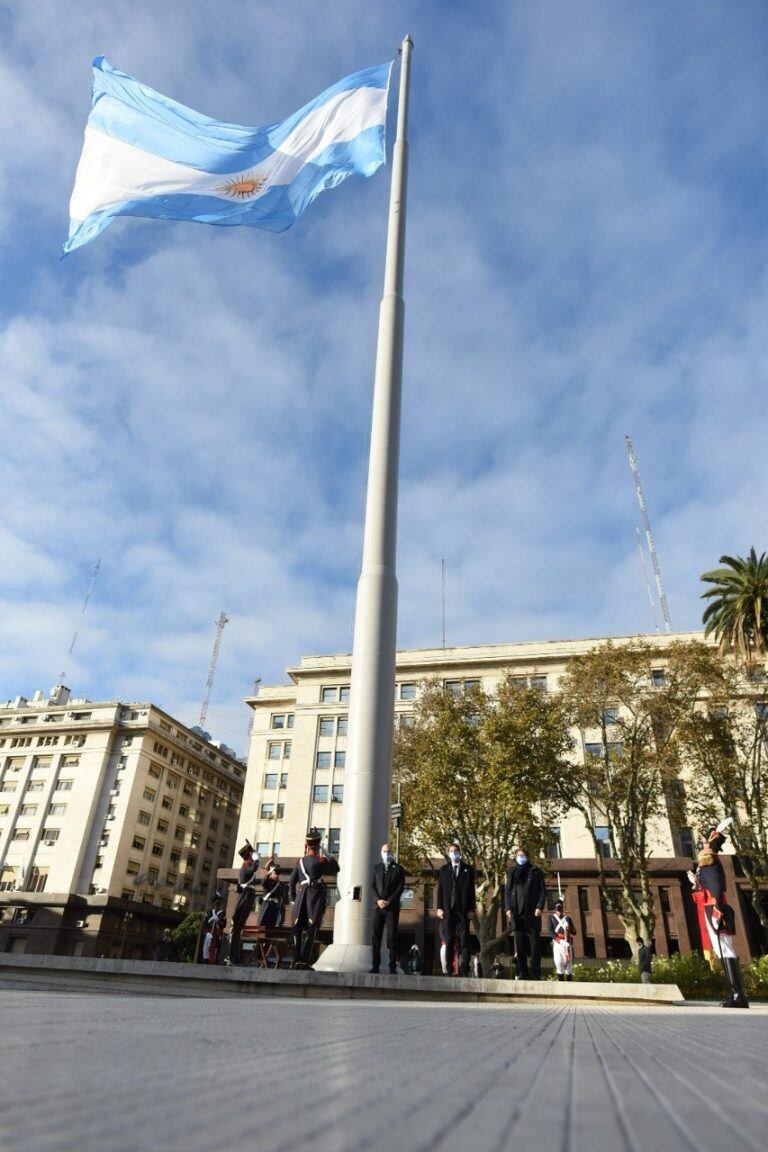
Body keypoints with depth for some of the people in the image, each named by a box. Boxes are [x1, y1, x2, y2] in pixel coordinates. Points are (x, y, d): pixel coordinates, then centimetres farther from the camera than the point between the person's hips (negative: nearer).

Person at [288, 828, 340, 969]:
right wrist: (326, 854, 15)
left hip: (301, 896, 5)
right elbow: (336, 868, 10)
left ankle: (296, 960, 12)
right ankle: (305, 961, -7)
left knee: (298, 929, 10)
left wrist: (294, 898, 20)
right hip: (316, 897, -4)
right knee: (310, 930, -3)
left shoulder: (300, 861, 9)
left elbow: (291, 882, 12)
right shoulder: (320, 861, -5)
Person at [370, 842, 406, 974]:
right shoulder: (377, 868, 14)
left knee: (392, 937, -5)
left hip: (392, 907, -3)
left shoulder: (398, 869, 5)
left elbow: (400, 888, -2)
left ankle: (393, 967, -2)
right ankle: (375, 966, 5)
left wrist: (388, 901, -10)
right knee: (376, 937, 1)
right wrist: (378, 900, -7)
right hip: (378, 906, 3)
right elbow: (373, 885, 9)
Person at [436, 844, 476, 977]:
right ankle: (449, 968, 7)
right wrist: (439, 907, 0)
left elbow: (471, 890, 5)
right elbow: (440, 890, 9)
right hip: (448, 910, 1)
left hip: (463, 910, -1)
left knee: (464, 940, -4)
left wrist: (471, 909, -1)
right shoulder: (443, 870, 12)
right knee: (448, 940, 2)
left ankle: (465, 969, -1)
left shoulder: (468, 870, 8)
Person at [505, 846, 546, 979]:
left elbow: (543, 890, 4)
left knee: (534, 942, -5)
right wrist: (508, 908, 0)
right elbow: (507, 891, 13)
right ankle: (523, 972, 2)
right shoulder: (512, 872, 16)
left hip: (532, 912, -2)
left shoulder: (535, 871, 10)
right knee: (520, 943, 0)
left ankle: (535, 973, -2)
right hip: (517, 912, 2)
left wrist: (539, 907, -8)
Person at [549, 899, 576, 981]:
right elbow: (551, 931, 0)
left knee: (568, 964, -3)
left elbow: (574, 932, 13)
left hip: (567, 944, 1)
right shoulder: (552, 918, 12)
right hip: (557, 943, -1)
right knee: (559, 963, -11)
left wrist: (569, 928, -10)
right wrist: (559, 940, -15)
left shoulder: (568, 918, 17)